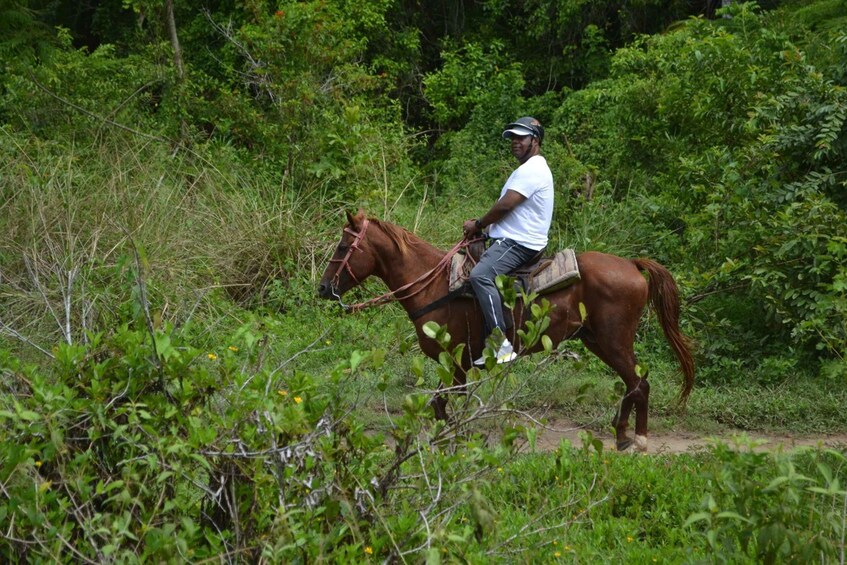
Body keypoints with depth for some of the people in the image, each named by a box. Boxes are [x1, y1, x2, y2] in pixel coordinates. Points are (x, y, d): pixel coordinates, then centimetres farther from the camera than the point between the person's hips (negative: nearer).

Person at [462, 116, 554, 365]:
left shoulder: (532, 170, -13)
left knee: (480, 275, -32)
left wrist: (478, 225, -4)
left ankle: (501, 343, -39)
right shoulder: (528, 169, 23)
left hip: (519, 243, -12)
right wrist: (482, 224, 10)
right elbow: (508, 208, 25)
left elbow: (505, 206, -18)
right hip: (510, 239, 12)